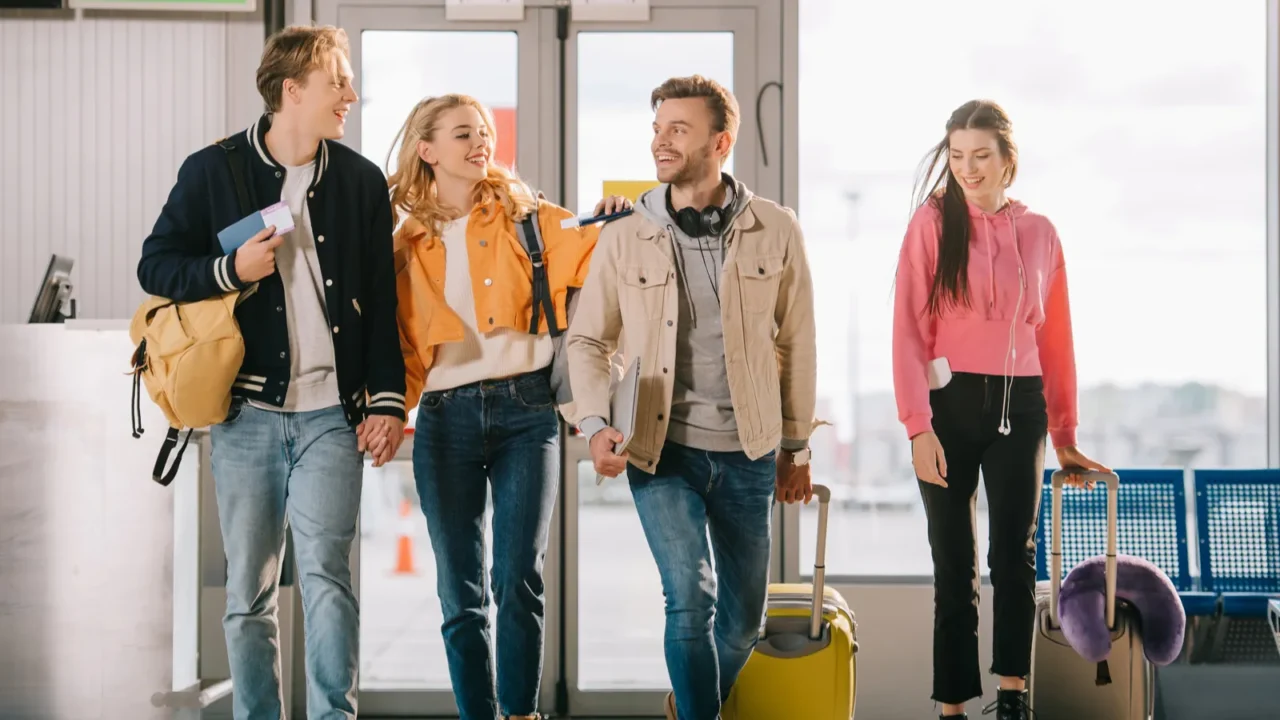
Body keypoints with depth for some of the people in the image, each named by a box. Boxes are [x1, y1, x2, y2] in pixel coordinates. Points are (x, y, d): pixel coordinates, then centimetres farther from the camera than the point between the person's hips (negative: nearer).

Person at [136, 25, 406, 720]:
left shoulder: (362, 180, 8)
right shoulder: (212, 170, 2)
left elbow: (382, 303, 9)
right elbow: (154, 266, 4)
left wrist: (387, 399, 1)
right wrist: (230, 270, -13)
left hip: (331, 412, 0)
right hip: (247, 411, 0)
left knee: (325, 573, -10)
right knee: (248, 589, 6)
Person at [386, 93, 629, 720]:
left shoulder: (525, 216, 6)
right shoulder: (406, 242, 10)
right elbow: (402, 346, 11)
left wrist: (615, 219, -19)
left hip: (525, 409, -1)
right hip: (445, 418, 2)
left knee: (519, 580, -9)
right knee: (460, 596, 3)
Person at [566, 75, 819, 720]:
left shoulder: (775, 230, -2)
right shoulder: (624, 238, -2)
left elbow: (797, 343, 4)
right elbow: (587, 339, 7)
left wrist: (796, 448, 7)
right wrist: (595, 424, -9)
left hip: (747, 454, 1)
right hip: (661, 450, -1)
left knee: (743, 617, 11)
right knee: (690, 600, -13)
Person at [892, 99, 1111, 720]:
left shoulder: (1039, 233, 7)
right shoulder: (933, 224, -2)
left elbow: (1056, 337, 10)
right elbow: (910, 329, -7)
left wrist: (1065, 433, 10)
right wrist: (918, 425, -14)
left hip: (1020, 406, 2)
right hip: (951, 404, -2)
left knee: (1015, 552, 1)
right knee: (954, 561, 5)